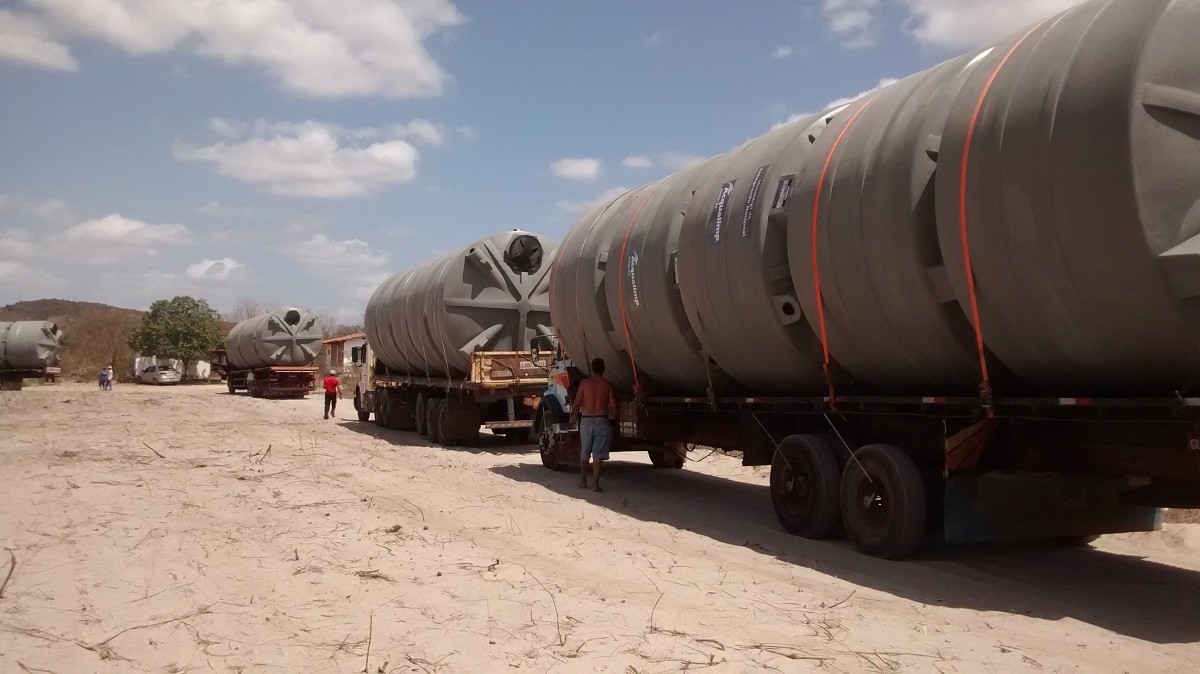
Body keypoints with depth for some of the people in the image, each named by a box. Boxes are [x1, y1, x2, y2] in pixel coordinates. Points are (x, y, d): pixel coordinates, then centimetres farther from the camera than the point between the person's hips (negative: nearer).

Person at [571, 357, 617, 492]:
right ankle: (595, 484, -7)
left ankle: (583, 481, 23)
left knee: (584, 453, 15)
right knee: (598, 454, -2)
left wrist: (574, 416, 19)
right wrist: (612, 415, 17)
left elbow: (576, 404, 1)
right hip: (601, 420, -1)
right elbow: (613, 405, -4)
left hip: (586, 420, 2)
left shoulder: (584, 383, -1)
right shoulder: (607, 384, -3)